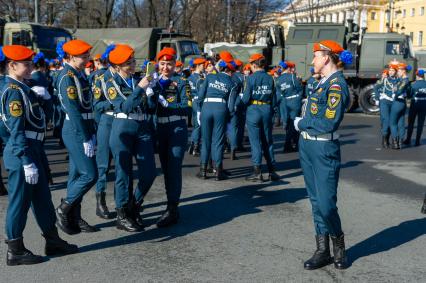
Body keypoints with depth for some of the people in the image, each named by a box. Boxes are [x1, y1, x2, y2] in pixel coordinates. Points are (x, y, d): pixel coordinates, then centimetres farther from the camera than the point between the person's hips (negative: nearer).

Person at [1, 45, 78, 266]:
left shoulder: (22, 88, 12)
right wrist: (27, 162, -23)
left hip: (33, 148, 10)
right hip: (22, 152, -10)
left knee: (42, 196, 16)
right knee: (20, 201, 1)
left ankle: (53, 241, 28)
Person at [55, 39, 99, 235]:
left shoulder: (80, 75, 13)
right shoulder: (67, 77, -15)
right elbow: (74, 111, -20)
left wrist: (92, 134, 12)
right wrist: (85, 139, -20)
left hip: (83, 130, 9)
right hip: (75, 132, -9)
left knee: (77, 175, 12)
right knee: (90, 175, -8)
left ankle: (74, 219, 20)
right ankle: (63, 210, 6)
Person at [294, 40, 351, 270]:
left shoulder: (337, 84, -14)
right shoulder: (323, 82, 13)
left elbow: (329, 122, -22)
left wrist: (301, 124, -9)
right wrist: (302, 123, -4)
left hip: (324, 149, -9)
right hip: (307, 146, 9)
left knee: (326, 204, -5)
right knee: (316, 201, 11)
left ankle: (338, 244, 20)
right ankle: (322, 251, 20)